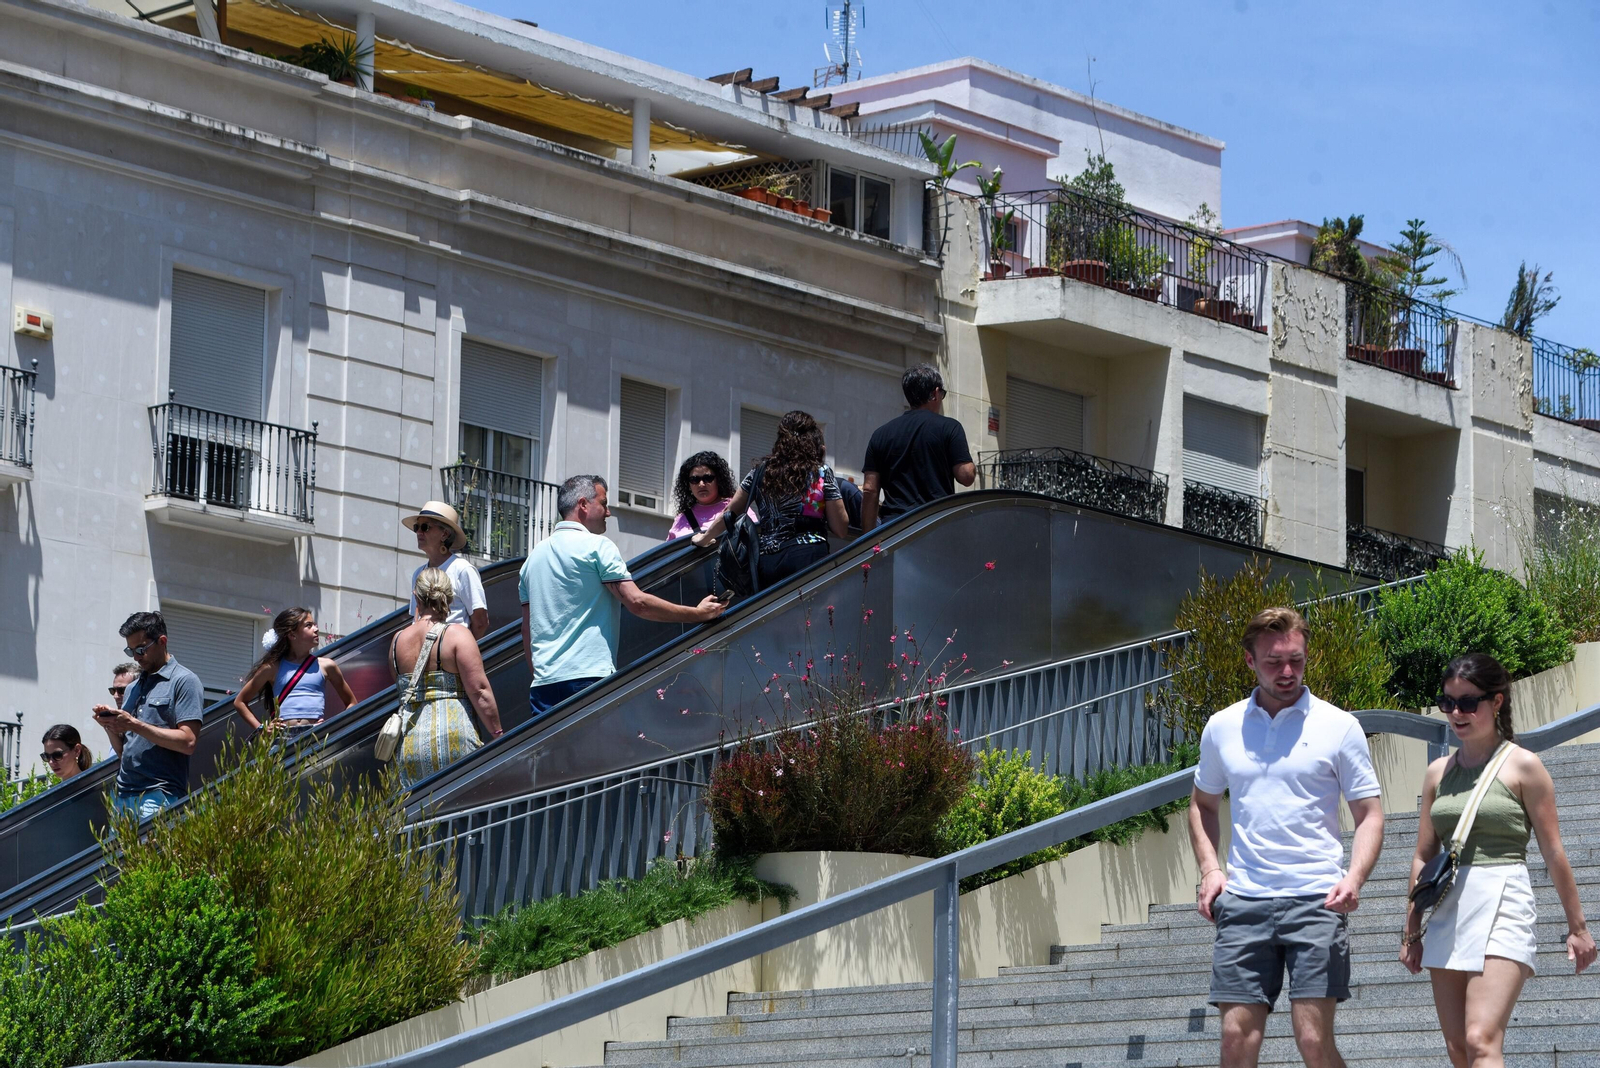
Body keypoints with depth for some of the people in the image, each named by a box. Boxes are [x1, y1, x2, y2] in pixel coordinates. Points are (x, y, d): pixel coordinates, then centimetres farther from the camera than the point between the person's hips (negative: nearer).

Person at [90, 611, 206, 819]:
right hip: (124, 793, 7)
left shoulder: (184, 681, -2)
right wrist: (110, 726, 1)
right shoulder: (133, 688, 21)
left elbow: (188, 742, -13)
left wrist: (135, 725, -14)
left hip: (159, 794, -7)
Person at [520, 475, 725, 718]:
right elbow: (637, 602, -11)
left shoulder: (534, 555, 19)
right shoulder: (597, 545, -2)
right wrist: (698, 614, -4)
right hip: (589, 675, -6)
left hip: (542, 681, 6)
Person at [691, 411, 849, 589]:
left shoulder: (762, 470, 13)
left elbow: (730, 513, 19)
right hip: (808, 559, -3)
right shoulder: (822, 472, 4)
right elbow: (840, 529, 4)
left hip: (766, 562, 3)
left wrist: (704, 538, 37)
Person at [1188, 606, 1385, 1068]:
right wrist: (1209, 869, 9)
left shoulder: (1338, 726, 3)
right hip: (1242, 901, 3)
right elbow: (1202, 803, 26)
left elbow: (1369, 814, 4)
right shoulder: (1221, 728, 11)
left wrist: (1354, 878, -14)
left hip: (1315, 900, -3)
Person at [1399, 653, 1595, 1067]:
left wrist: (1577, 925, 1)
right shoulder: (1438, 773, 12)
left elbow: (1553, 851, -1)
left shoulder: (1522, 766, -2)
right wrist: (1412, 930, 14)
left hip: (1501, 904, -6)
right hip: (1447, 909, 6)